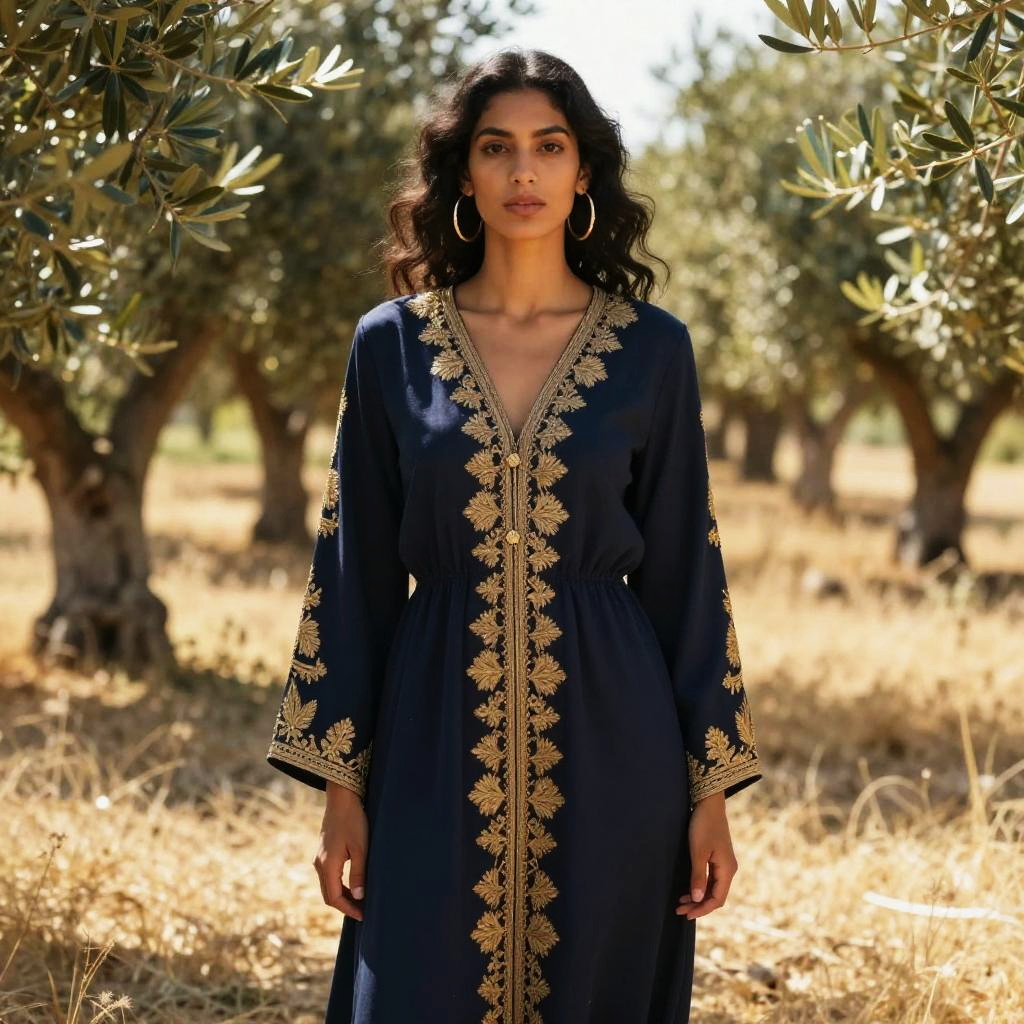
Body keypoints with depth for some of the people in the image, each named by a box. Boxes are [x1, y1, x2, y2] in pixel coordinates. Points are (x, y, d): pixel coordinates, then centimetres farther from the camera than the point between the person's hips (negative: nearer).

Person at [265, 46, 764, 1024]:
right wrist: (341, 782, 1)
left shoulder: (652, 348, 2)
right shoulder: (391, 344, 3)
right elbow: (357, 573, 5)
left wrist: (711, 789, 0)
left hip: (606, 749, 0)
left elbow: (684, 568, 3)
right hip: (437, 747, 0)